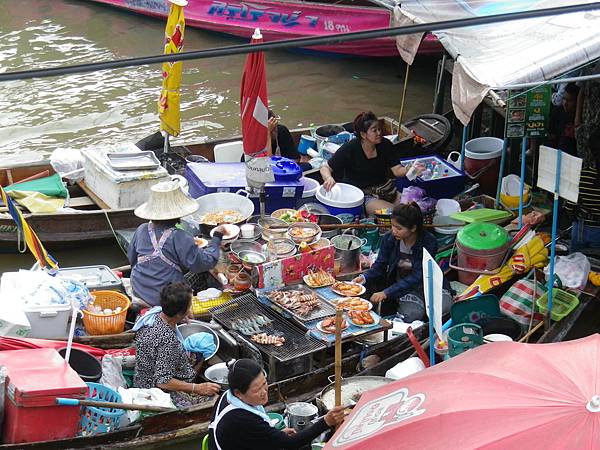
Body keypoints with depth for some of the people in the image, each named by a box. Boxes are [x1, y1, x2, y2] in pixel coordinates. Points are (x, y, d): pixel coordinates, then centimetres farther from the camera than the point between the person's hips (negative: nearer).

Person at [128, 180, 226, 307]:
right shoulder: (180, 239, -19)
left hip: (138, 292, 6)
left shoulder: (141, 230, -3)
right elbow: (203, 263, -12)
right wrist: (217, 237, -2)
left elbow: (131, 259, 11)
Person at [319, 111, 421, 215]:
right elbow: (325, 168, -10)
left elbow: (397, 170, -7)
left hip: (385, 189, 5)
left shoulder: (385, 144, -3)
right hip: (364, 195, -5)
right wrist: (329, 178, -34)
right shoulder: (350, 149, -14)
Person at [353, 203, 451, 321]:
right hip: (399, 284, 0)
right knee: (411, 313, -29)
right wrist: (365, 277, -24)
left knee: (445, 305, -28)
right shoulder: (389, 239, -10)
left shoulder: (428, 243, -20)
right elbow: (380, 266, -1)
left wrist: (387, 293, -32)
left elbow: (417, 277, -24)